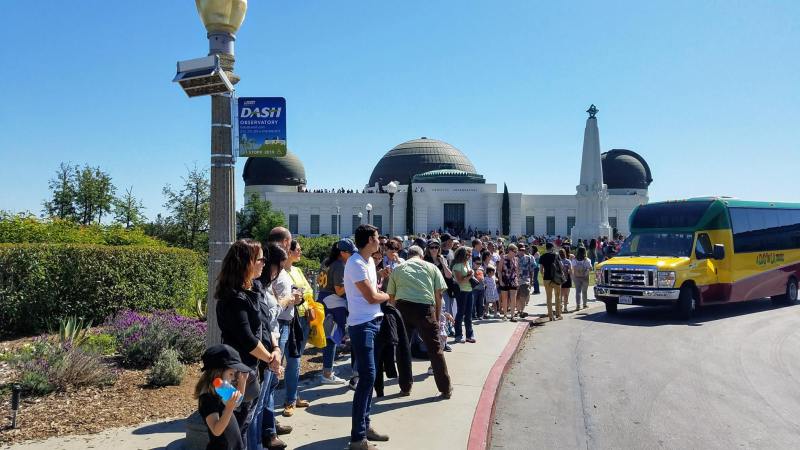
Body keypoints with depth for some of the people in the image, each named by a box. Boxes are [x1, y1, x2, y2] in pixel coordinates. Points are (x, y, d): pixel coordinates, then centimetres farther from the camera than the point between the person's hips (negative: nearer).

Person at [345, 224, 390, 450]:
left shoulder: (369, 261, 13)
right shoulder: (356, 264, -17)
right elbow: (371, 297, -17)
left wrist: (381, 293, -1)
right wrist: (388, 295, 1)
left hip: (372, 322, 10)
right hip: (362, 325, -10)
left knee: (368, 376, 15)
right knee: (367, 376, -11)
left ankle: (365, 424, 27)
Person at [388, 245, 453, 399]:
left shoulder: (397, 269, 20)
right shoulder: (431, 267, 17)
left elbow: (390, 296, 15)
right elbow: (439, 294, 9)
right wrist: (437, 317, 16)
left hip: (402, 307, 1)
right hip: (425, 307, -1)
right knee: (435, 349, 8)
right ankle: (446, 389, 13)